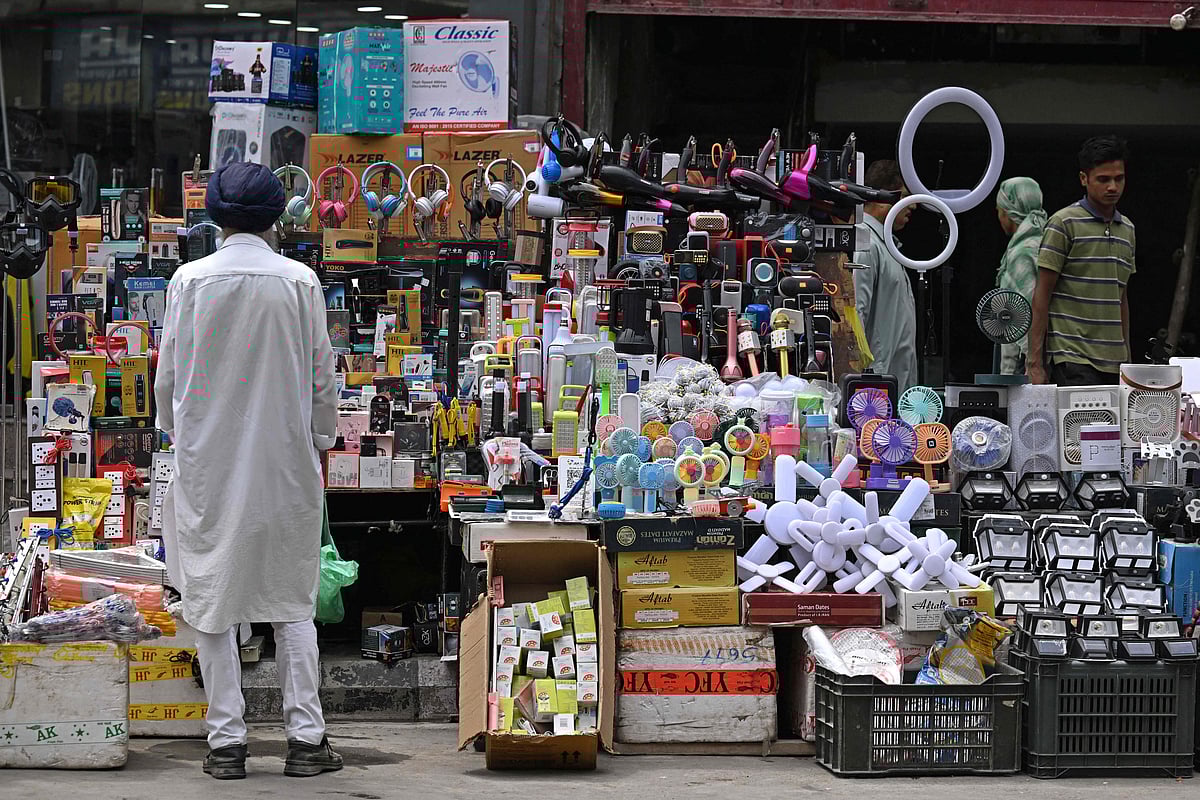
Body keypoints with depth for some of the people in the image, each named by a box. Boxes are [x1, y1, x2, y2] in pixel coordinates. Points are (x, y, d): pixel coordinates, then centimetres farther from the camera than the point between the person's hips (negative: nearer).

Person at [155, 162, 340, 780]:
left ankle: (226, 741, 7)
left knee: (213, 602, 8)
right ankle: (305, 736, 8)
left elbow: (168, 375, 0)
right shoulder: (299, 281, -5)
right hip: (285, 464, 1)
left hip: (209, 466, 0)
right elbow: (321, 374, 1)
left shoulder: (191, 280, -6)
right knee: (292, 600, 10)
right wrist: (321, 439, 16)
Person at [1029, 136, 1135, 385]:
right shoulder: (1064, 224, -4)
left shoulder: (1127, 229, 17)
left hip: (1113, 363, 7)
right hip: (1073, 359, -7)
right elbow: (1042, 295, -6)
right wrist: (1036, 364, -11)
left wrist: (1127, 359, 18)